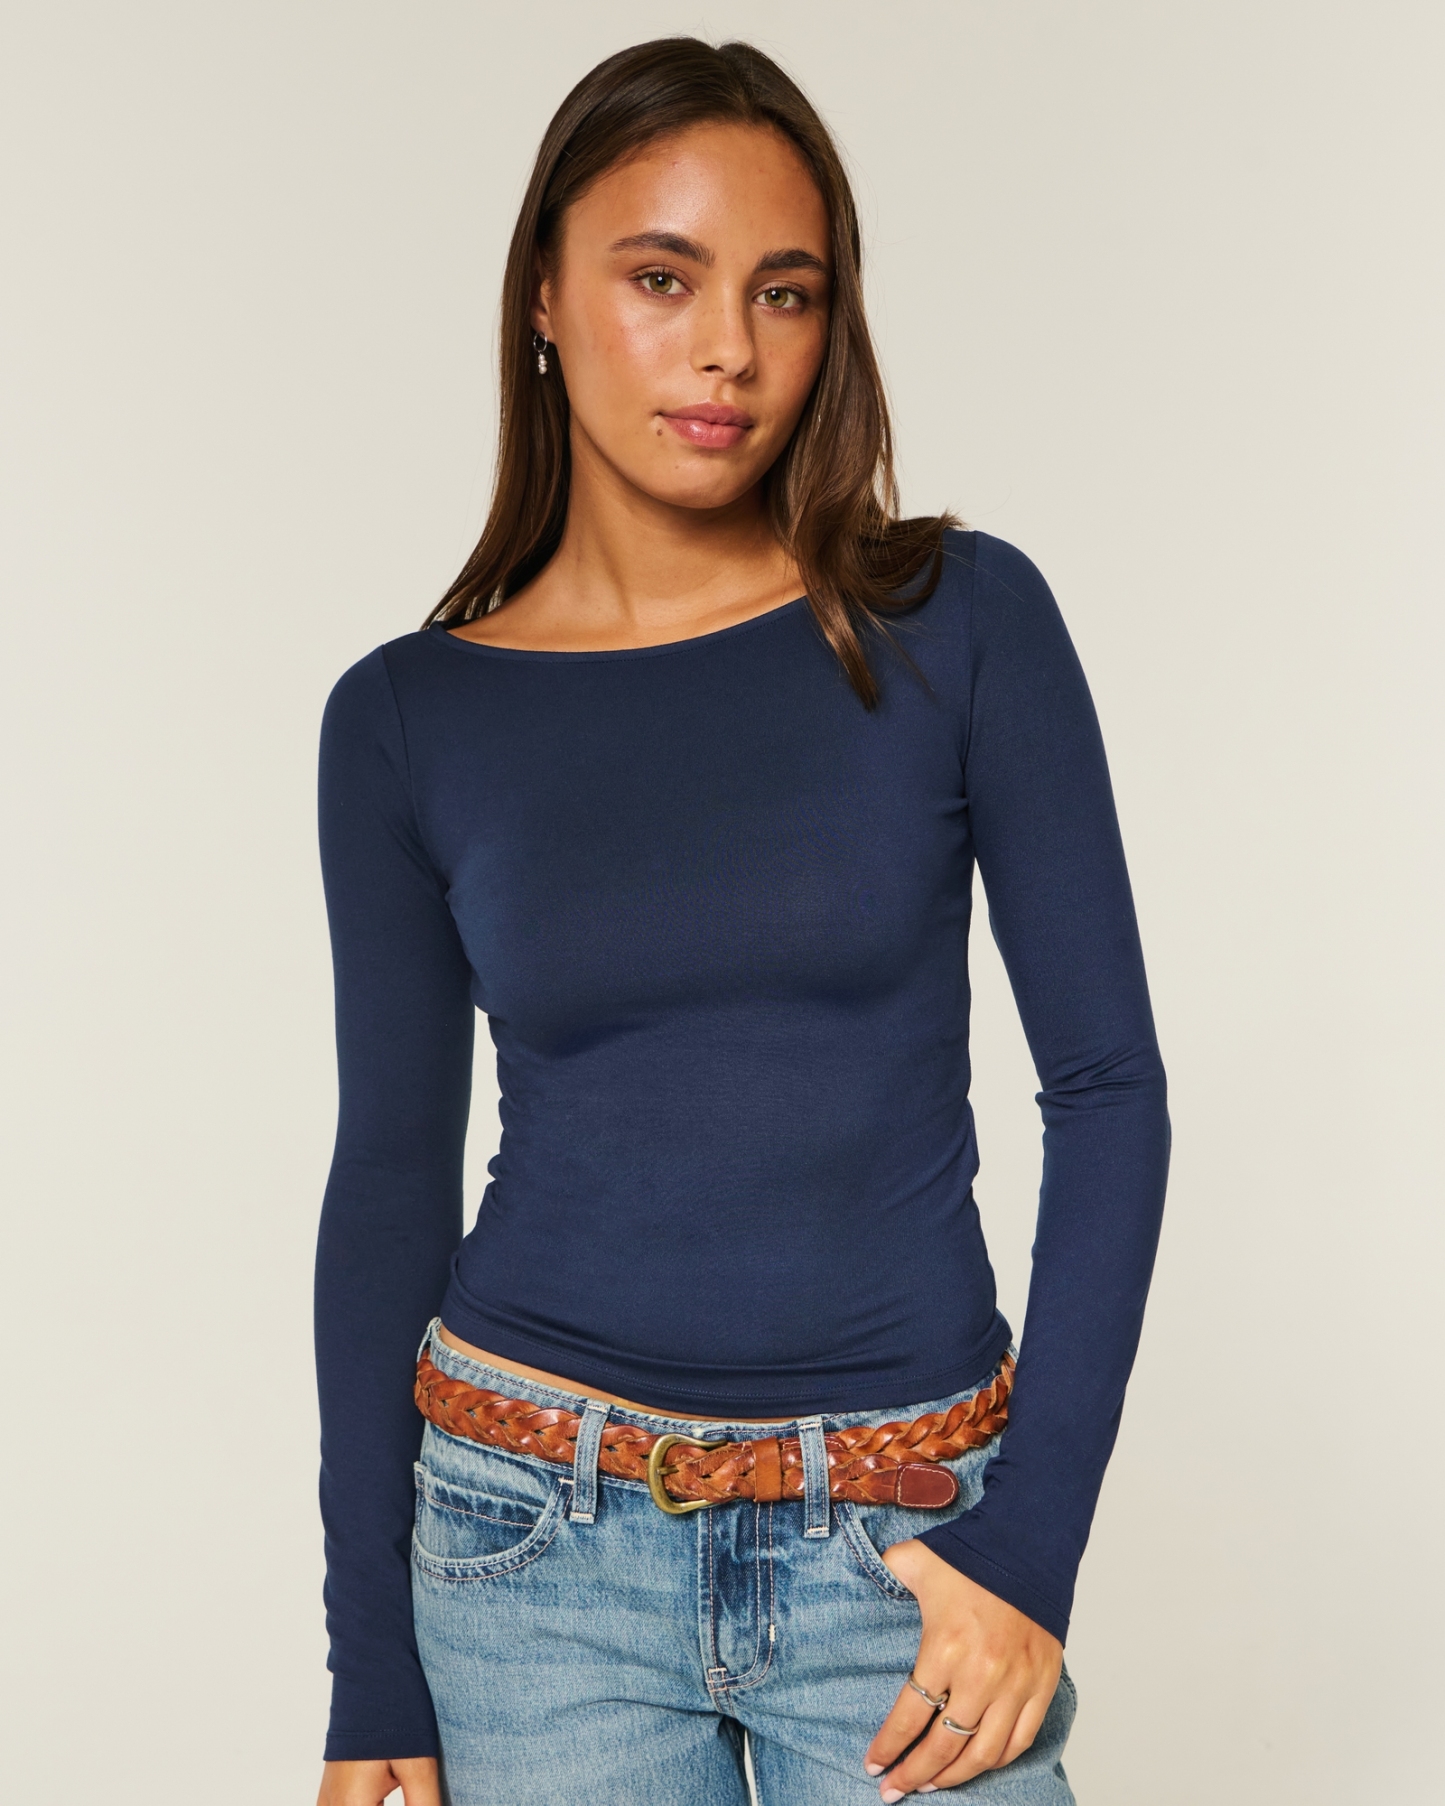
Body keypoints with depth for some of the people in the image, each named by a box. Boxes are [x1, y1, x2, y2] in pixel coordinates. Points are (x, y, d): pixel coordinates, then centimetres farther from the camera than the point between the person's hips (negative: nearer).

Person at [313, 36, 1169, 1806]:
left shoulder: (960, 621, -5)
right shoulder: (406, 718, -1)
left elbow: (1106, 1078, -4)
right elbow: (391, 1174, 2)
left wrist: (1031, 1544, -10)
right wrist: (370, 1662, 2)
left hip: (903, 1539, 0)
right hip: (535, 1539, 1)